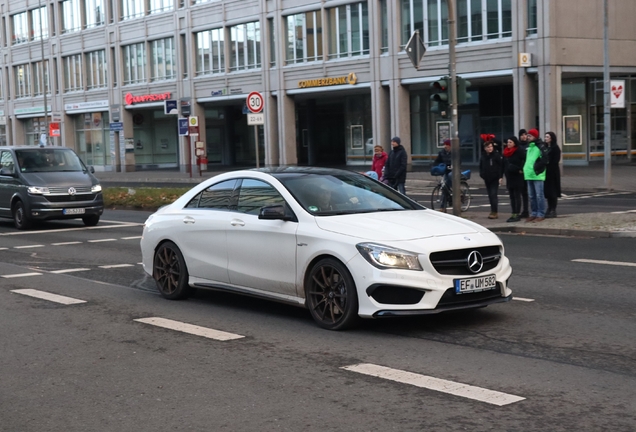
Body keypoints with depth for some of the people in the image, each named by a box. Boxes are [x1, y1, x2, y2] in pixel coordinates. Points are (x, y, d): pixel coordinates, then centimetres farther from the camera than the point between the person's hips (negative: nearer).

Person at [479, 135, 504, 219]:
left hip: (495, 178, -6)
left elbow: (501, 166, -9)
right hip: (487, 179, 6)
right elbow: (481, 166, 19)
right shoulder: (483, 156, 10)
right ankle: (493, 211, 18)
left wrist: (500, 177, -14)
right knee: (490, 195, 10)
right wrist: (482, 175, 5)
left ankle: (495, 212, -9)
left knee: (493, 195, -11)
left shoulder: (497, 155, -7)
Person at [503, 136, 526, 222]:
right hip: (509, 177, 8)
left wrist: (521, 169, -15)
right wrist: (505, 172, 9)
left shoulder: (519, 151, -11)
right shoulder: (506, 152, 12)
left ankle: (517, 214, -2)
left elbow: (526, 160, -16)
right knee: (512, 197, 10)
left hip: (517, 177, -8)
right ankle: (514, 214, 15)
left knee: (517, 196, -4)